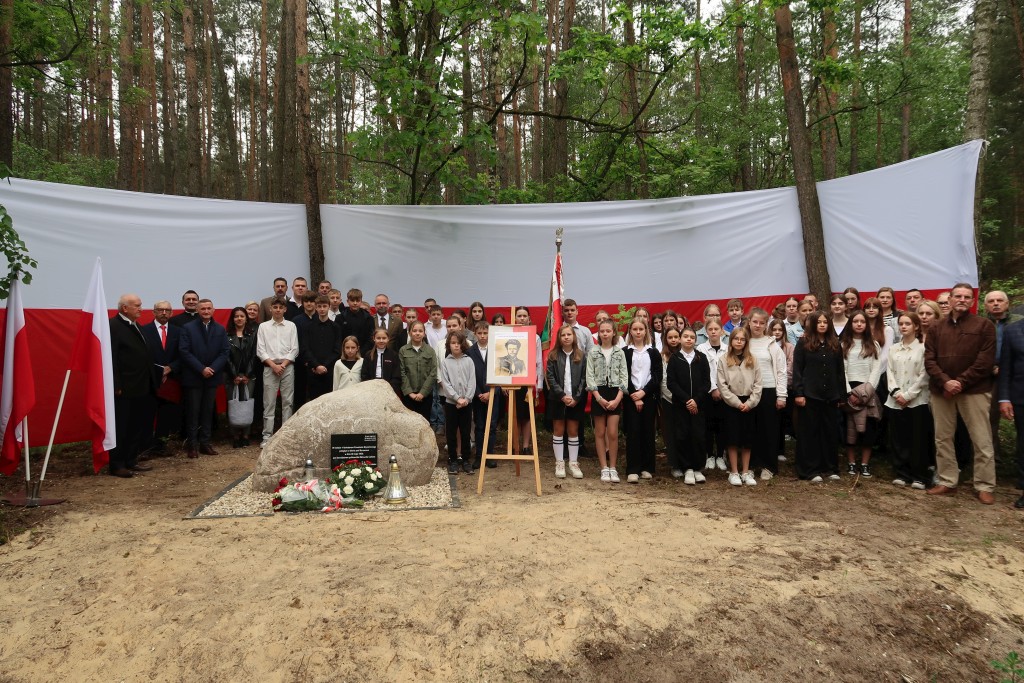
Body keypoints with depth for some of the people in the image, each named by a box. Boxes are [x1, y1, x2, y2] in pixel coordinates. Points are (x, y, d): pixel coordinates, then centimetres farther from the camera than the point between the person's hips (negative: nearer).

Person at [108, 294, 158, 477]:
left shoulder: (135, 325, 15)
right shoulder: (113, 326, -12)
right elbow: (111, 358, -18)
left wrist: (152, 381, 11)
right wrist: (117, 386, -21)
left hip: (141, 387, 9)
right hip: (125, 389, -9)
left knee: (138, 427, 15)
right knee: (121, 427, 1)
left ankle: (131, 461, 26)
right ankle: (116, 465, 12)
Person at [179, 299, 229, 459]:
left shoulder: (221, 329, 6)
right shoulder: (188, 328, -1)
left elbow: (224, 353, 2)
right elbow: (185, 352, -8)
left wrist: (212, 369, -12)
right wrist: (201, 369, -15)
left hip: (212, 377, 2)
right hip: (193, 377, -2)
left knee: (208, 411, 7)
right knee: (193, 411, 2)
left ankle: (205, 442, 14)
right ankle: (193, 444, 8)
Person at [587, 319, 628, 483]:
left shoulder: (620, 353, 3)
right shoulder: (593, 352, 1)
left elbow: (624, 377, 1)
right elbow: (590, 376, -2)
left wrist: (617, 399, -10)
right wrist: (599, 397, -12)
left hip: (615, 394, 0)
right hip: (598, 394, 0)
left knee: (612, 433, -3)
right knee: (600, 433, 5)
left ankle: (613, 468, 9)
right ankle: (604, 468, 13)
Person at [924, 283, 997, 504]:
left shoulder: (984, 325, 1)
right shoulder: (936, 328, 10)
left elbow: (985, 361, -7)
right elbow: (929, 359, 3)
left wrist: (961, 383, -14)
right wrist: (945, 381, -13)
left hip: (974, 390, -3)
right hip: (941, 391, 4)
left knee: (982, 441, 0)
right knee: (942, 439, 9)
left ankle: (984, 486, 10)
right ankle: (947, 482, 19)